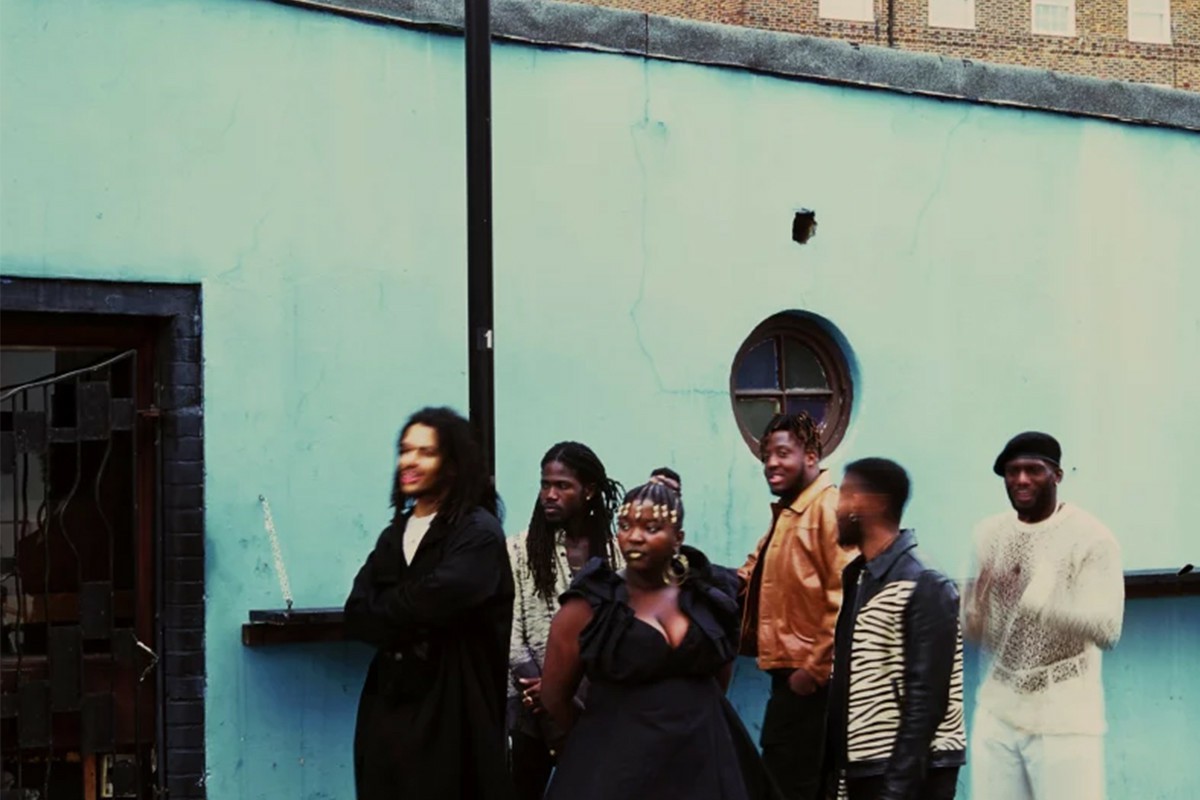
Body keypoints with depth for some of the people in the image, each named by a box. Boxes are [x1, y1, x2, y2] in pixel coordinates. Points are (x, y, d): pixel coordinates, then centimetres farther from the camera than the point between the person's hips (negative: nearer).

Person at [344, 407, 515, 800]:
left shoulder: (478, 532, -6)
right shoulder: (395, 534, 15)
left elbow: (440, 597, -22)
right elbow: (356, 615, 4)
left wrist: (386, 609, -5)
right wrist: (413, 622, -13)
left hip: (449, 706, -6)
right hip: (389, 703, 6)